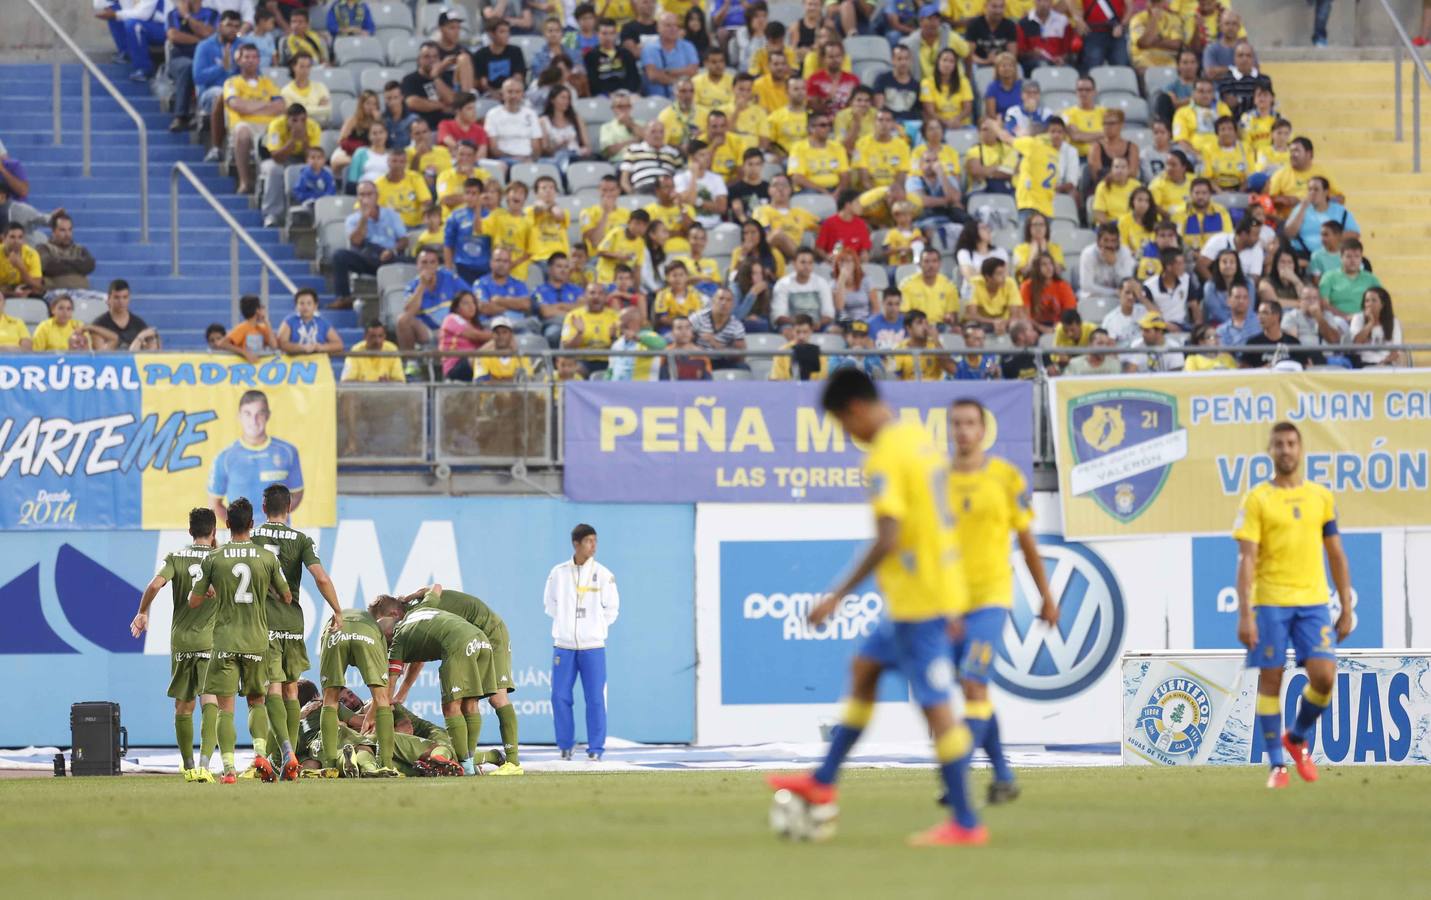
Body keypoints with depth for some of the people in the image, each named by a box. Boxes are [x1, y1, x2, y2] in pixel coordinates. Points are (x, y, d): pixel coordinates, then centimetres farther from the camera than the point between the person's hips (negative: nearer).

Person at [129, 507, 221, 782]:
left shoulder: (176, 557, 1)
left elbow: (156, 584, -12)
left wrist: (142, 612, 2)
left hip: (180, 638, 2)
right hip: (210, 640, -2)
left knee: (183, 706, 15)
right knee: (210, 703, -9)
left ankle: (188, 766, 25)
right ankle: (204, 764, -27)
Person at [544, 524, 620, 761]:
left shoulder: (603, 575, -1)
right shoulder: (559, 573, 3)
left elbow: (611, 609, 4)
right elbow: (550, 604, 12)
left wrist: (595, 628, 0)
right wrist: (566, 622, 4)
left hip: (593, 646, -1)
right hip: (564, 644, 1)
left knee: (595, 699, -3)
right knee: (560, 697, 0)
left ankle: (596, 749, 3)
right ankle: (565, 746, 12)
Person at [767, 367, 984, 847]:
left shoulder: (885, 457, -18)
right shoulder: (921, 440, 11)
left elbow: (888, 538, -25)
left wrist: (839, 595, -19)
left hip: (917, 595, -10)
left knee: (935, 706, -6)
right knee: (863, 667, 21)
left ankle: (965, 823, -4)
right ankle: (823, 781, 28)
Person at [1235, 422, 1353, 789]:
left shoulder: (1321, 498, 10)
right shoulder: (1256, 500, 0)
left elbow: (1336, 556, 14)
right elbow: (1246, 559, -6)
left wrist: (1346, 609, 10)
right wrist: (1245, 614, -14)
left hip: (1313, 600, 2)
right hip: (1270, 602, -2)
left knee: (1324, 676, -10)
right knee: (1270, 680, -1)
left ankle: (1297, 738, 18)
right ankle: (1277, 765, 8)